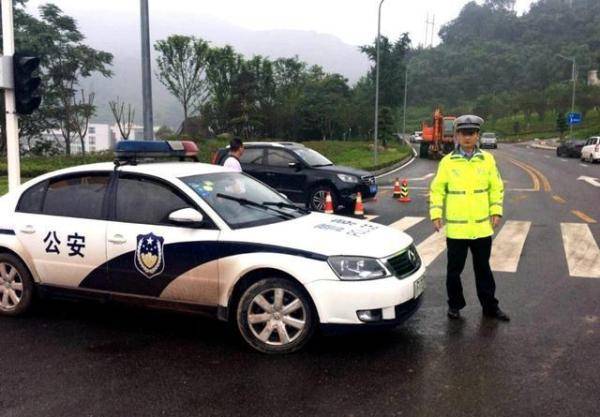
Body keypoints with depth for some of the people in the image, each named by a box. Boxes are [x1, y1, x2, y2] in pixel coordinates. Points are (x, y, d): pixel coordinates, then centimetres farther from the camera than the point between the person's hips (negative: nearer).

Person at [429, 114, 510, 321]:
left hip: (482, 227, 2)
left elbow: (496, 187, 8)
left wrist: (496, 211, 0)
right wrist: (436, 214, -7)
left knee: (483, 269, 14)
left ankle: (490, 307, 26)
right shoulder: (447, 161, -3)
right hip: (456, 228, -1)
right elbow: (437, 189, 0)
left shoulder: (487, 159, 2)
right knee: (454, 269, 9)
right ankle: (455, 305, 25)